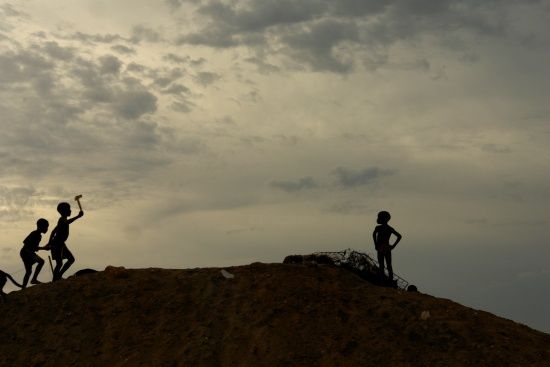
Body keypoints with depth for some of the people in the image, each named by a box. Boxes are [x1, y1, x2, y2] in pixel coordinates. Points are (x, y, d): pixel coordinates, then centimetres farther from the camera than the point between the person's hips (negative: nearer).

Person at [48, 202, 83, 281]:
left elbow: (53, 231, 23)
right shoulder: (62, 219, -13)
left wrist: (50, 243, 25)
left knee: (71, 259, 13)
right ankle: (55, 281, -7)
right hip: (57, 244, -10)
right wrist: (78, 216, -39)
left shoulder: (62, 220, 18)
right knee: (59, 263, -11)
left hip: (60, 244, 10)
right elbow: (66, 223, -36)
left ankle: (59, 276, 16)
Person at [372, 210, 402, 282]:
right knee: (389, 266, 7)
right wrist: (393, 245, 4)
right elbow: (399, 236, 5)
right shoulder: (390, 229, 9)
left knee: (381, 266, -2)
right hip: (388, 248, 4)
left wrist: (375, 245, -14)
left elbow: (374, 234, -23)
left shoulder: (378, 227, -5)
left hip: (380, 249, -4)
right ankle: (391, 280, 3)